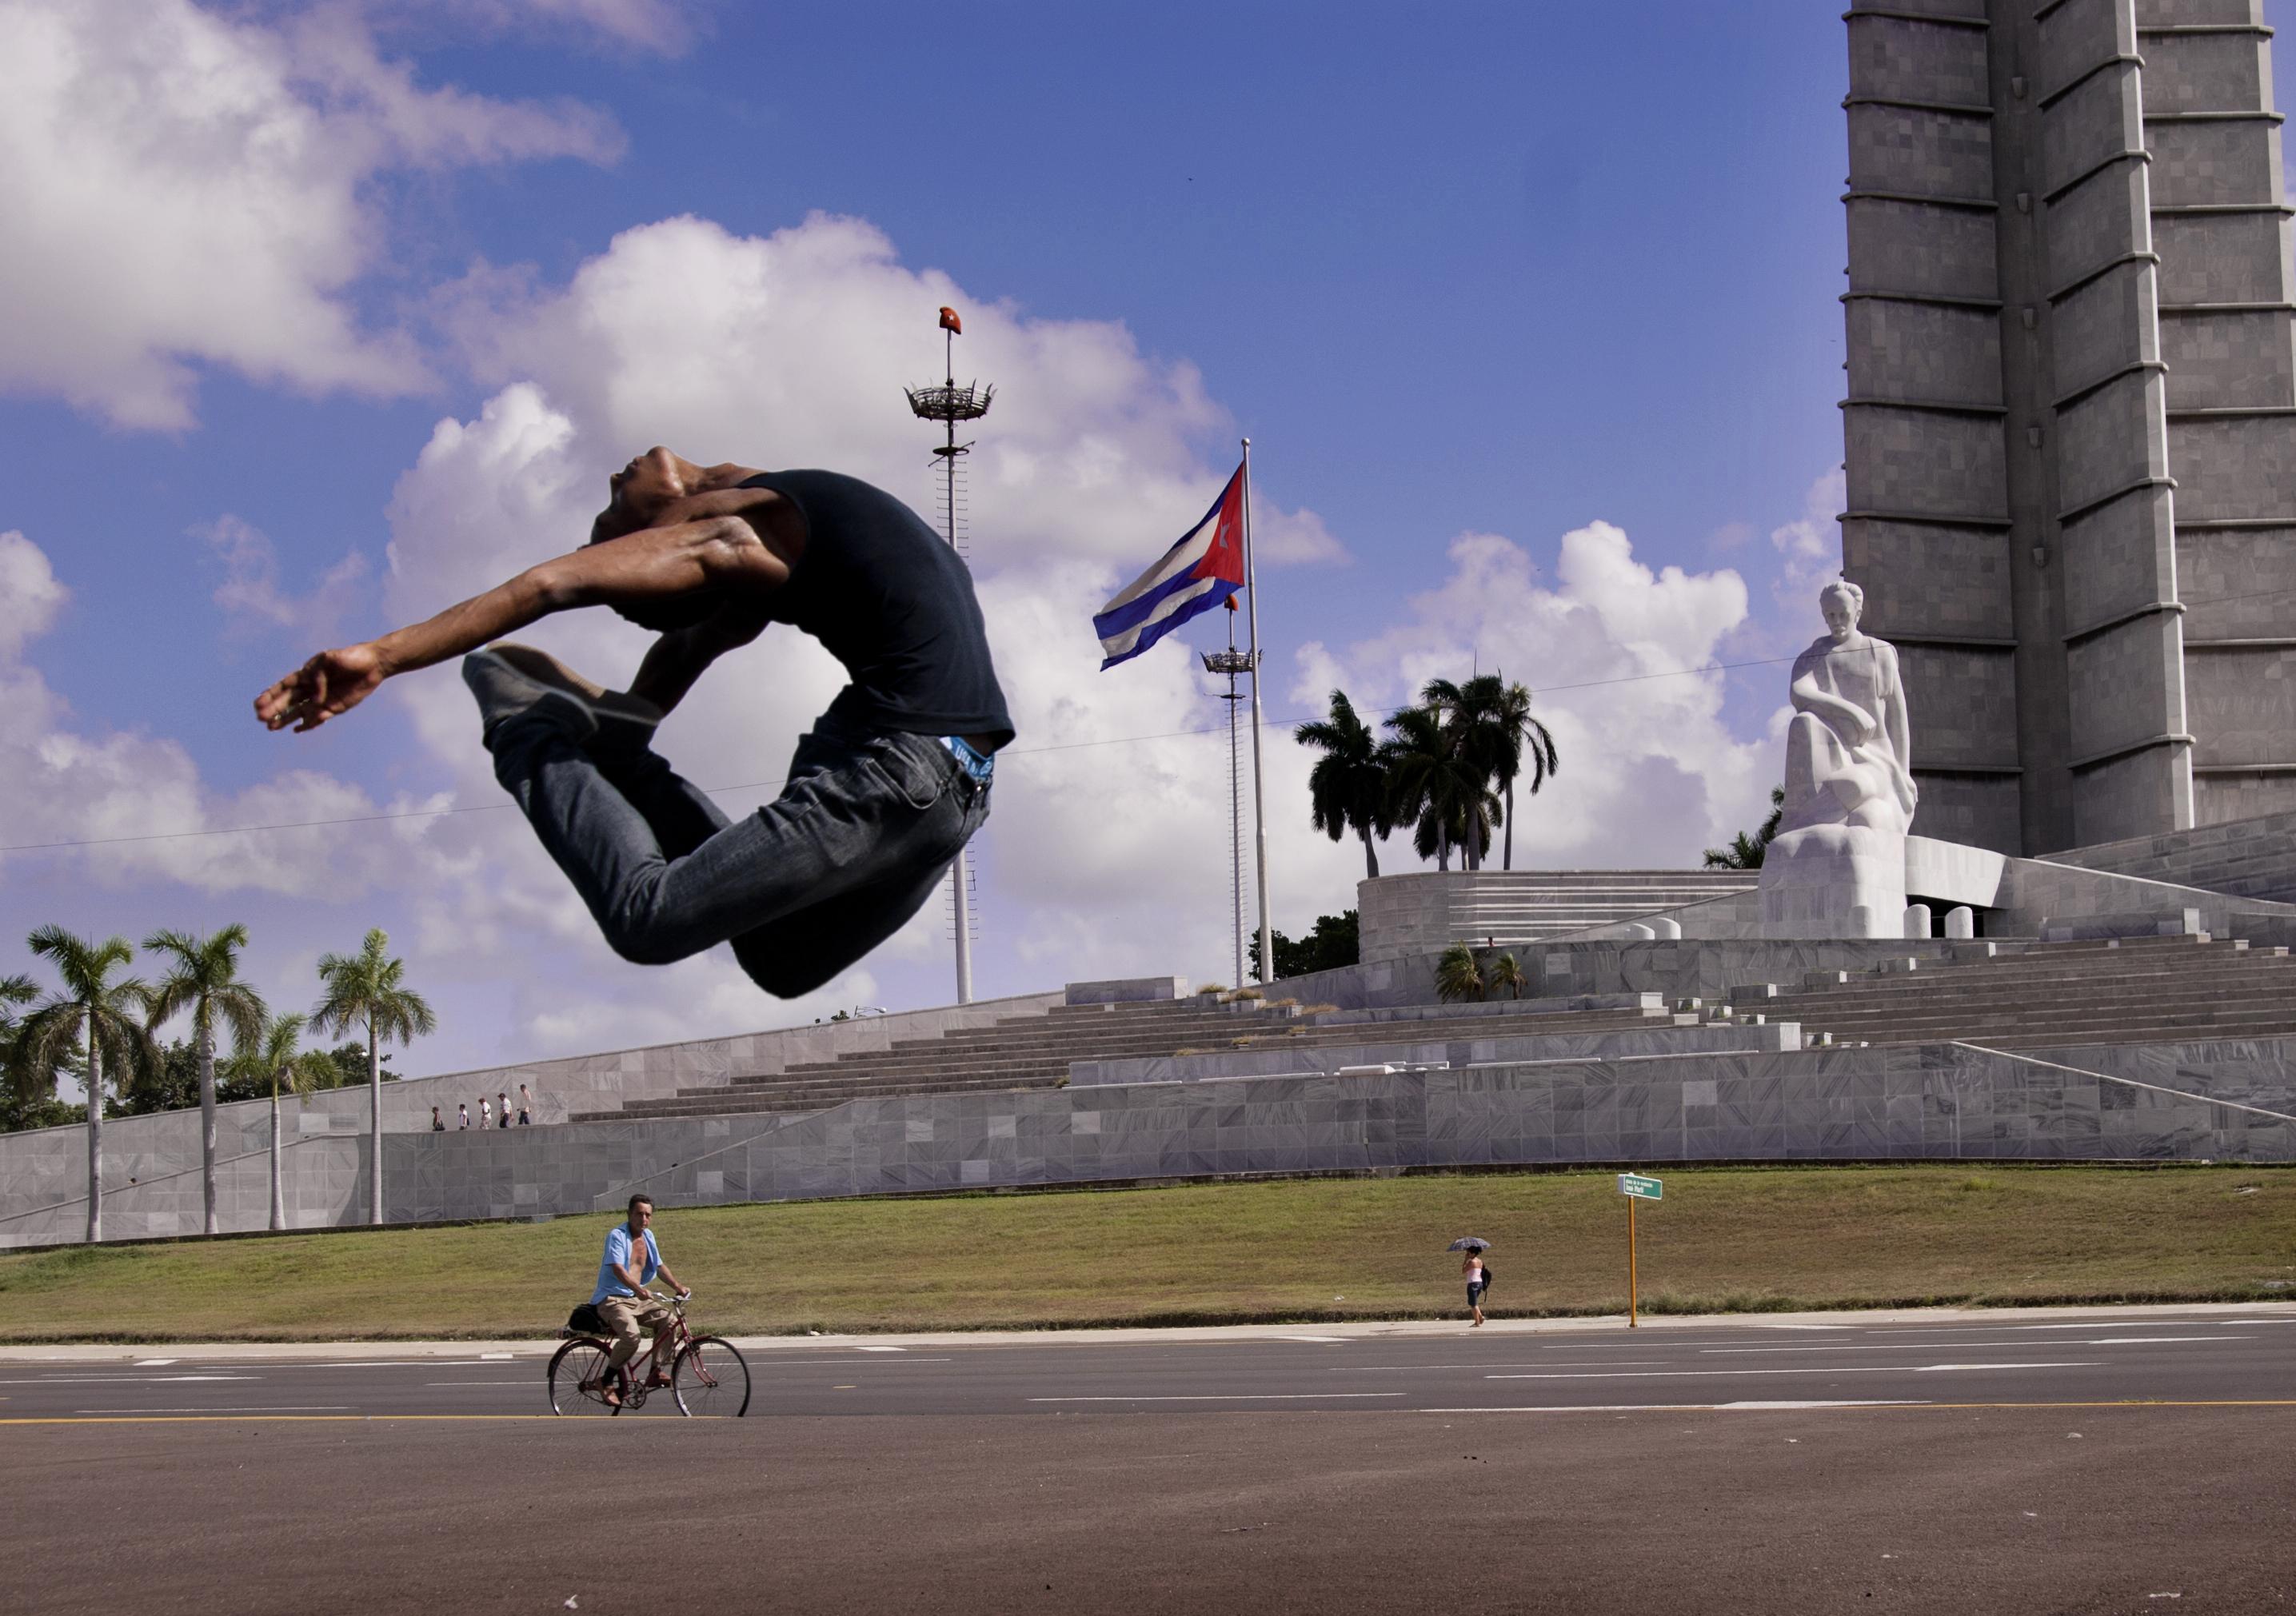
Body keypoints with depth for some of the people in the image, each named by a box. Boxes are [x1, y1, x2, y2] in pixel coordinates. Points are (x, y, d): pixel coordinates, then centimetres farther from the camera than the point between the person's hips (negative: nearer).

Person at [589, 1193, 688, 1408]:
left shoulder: (648, 1236, 11)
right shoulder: (617, 1235, -13)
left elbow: (659, 1267, 20)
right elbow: (618, 1269, -26)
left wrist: (679, 1288, 7)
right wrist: (639, 1289, -41)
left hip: (636, 1299, 8)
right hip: (612, 1298, -8)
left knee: (666, 1319, -12)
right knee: (631, 1335, -30)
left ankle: (656, 1372, -4)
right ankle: (606, 1383, -15)